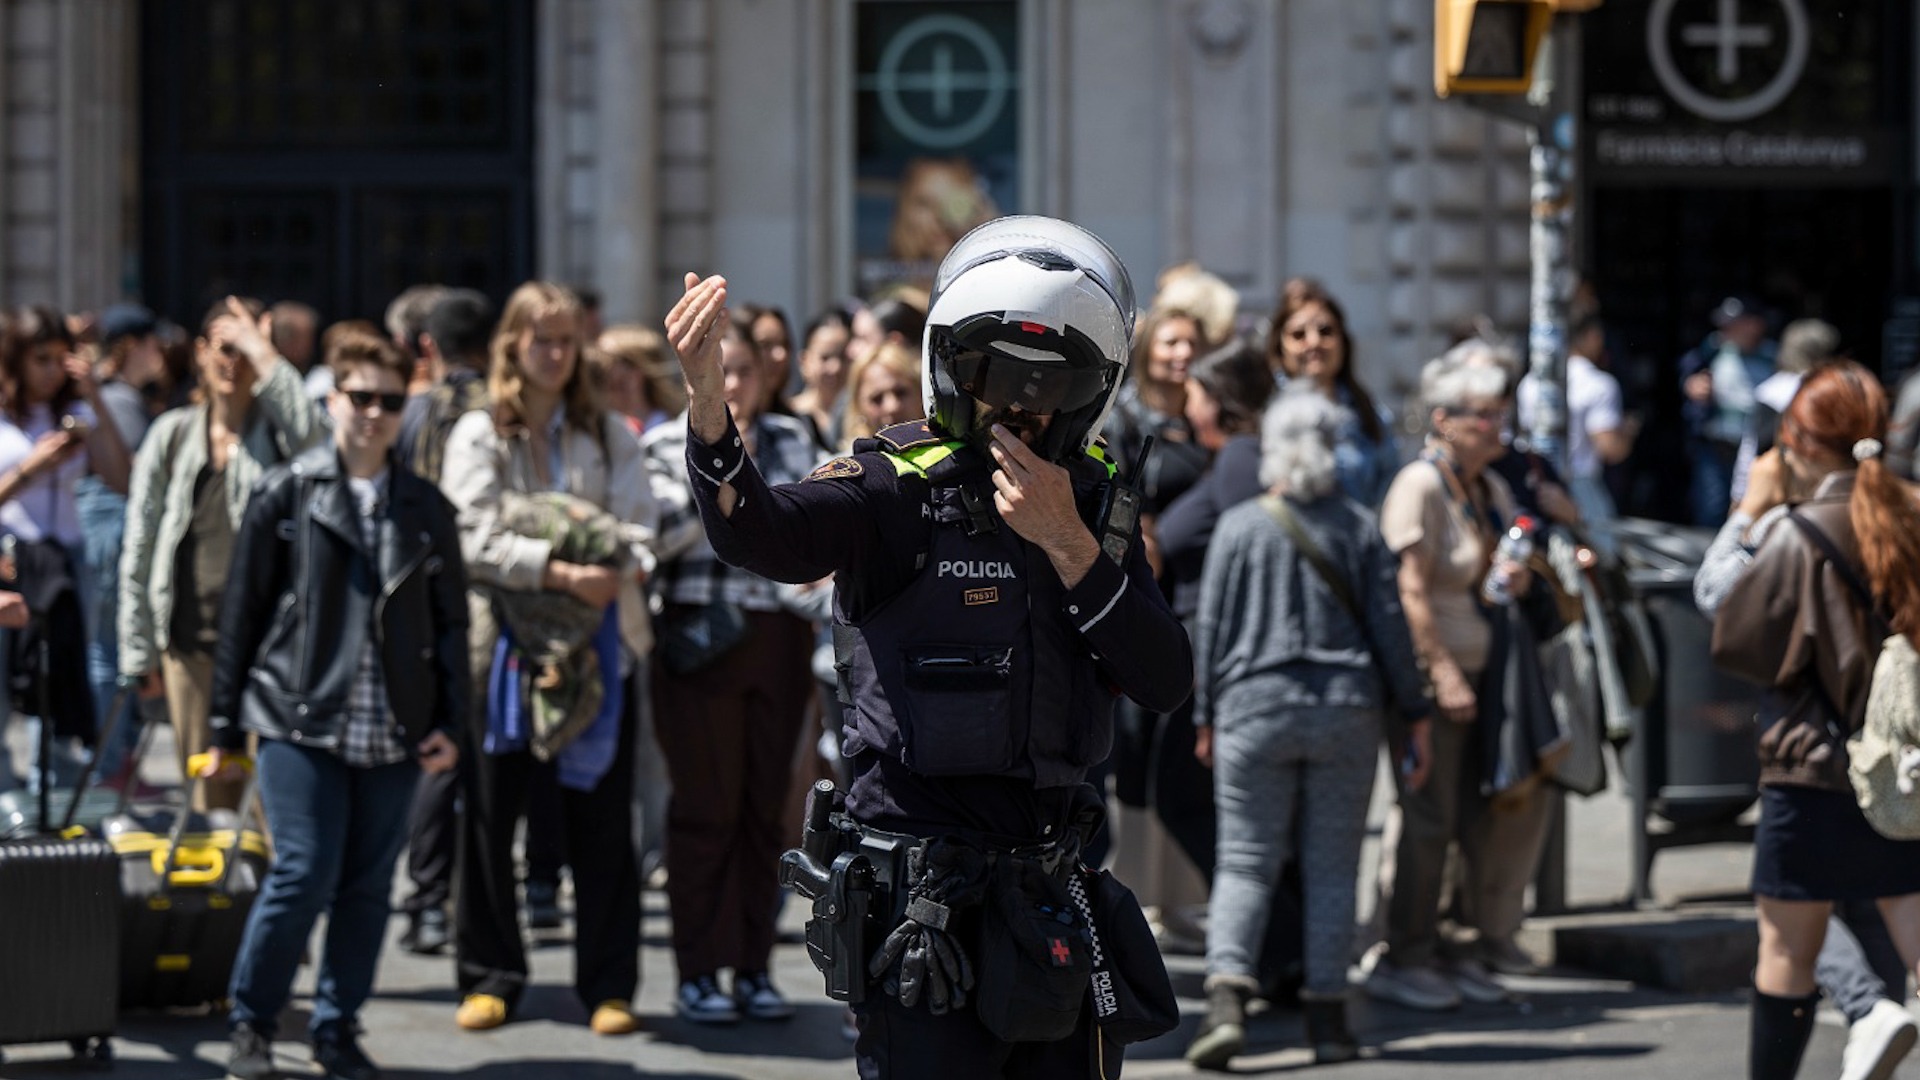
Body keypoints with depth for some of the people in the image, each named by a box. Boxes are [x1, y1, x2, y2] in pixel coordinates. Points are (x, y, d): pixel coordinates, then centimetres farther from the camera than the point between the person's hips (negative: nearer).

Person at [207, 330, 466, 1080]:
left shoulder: (426, 509, 10)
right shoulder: (286, 494, 2)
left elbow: (451, 622, 13)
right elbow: (242, 612, 3)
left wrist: (448, 722, 4)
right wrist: (226, 728, 2)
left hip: (392, 730, 3)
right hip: (299, 719, -3)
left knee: (367, 885, 6)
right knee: (305, 874, -9)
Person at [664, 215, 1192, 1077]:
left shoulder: (1094, 504, 9)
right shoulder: (901, 485, -6)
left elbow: (1165, 683, 0)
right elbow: (757, 533, -26)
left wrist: (1065, 542, -12)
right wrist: (707, 399, -44)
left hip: (1052, 871, 6)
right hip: (924, 877, -5)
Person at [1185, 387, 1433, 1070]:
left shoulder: (1238, 527, -1)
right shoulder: (1358, 527, 2)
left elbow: (1211, 628, 1)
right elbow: (1389, 627, 2)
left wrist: (1206, 718, 10)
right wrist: (1413, 716, 9)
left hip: (1255, 709, -1)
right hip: (1345, 708, 1)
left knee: (1245, 862, 1)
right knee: (1333, 867, 7)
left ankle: (1227, 998, -17)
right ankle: (1327, 1018, 6)